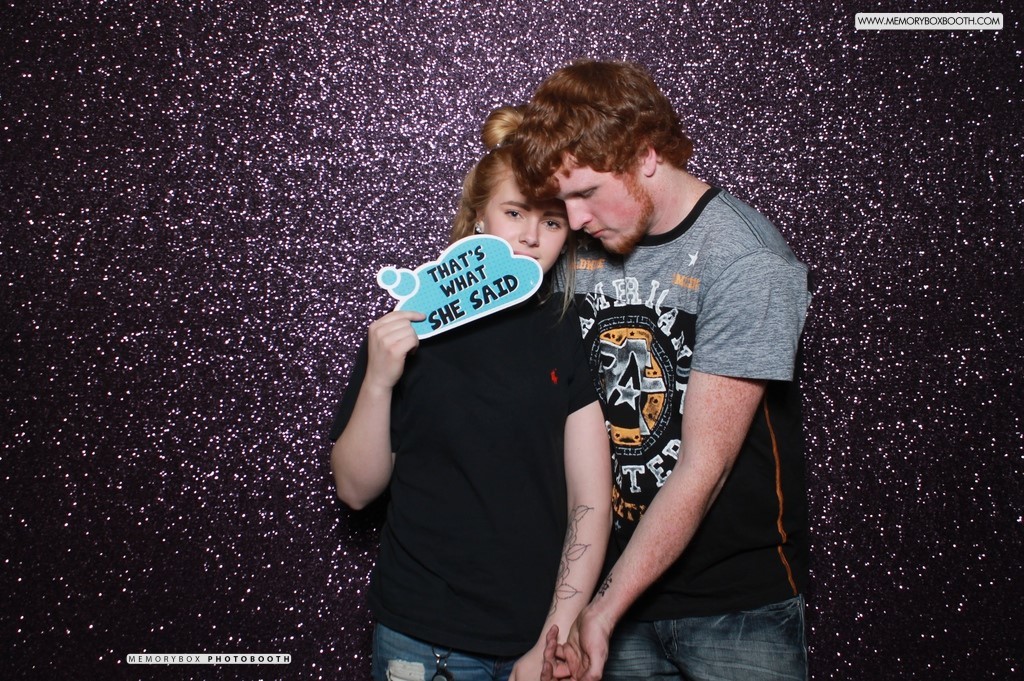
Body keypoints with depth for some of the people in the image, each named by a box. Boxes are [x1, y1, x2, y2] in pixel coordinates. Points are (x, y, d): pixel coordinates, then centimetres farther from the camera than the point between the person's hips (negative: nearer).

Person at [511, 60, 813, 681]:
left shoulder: (747, 263, -17)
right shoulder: (586, 249, 1)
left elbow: (703, 468, -19)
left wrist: (601, 615, -18)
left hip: (738, 603, -5)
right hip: (618, 580, 5)